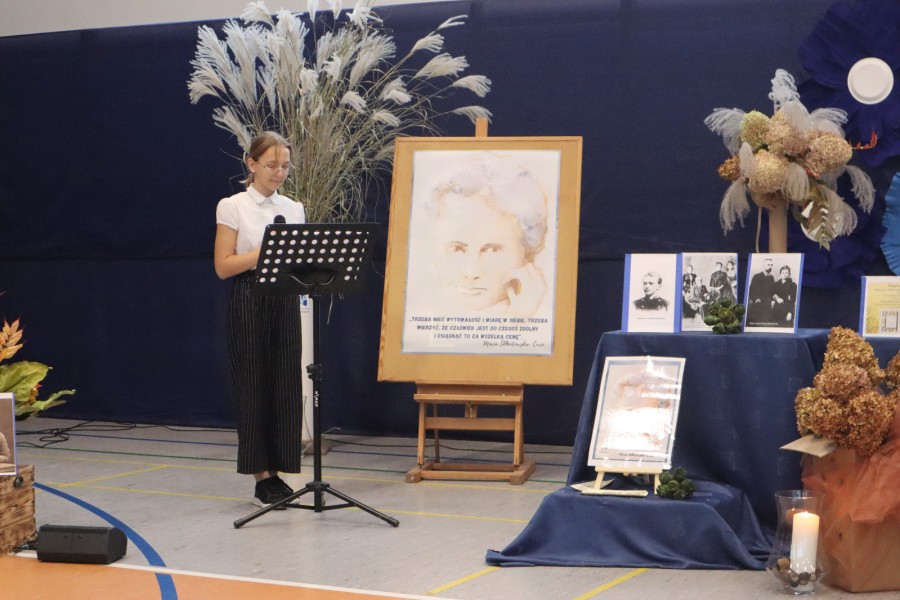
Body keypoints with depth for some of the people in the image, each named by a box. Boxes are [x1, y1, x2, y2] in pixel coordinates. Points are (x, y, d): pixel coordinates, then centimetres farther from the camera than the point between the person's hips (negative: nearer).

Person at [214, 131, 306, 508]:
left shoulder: (294, 209, 11)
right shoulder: (232, 207, -3)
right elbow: (223, 267, -8)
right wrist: (263, 252, -19)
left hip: (285, 302, 5)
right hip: (249, 302, -4)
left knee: (286, 387, 3)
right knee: (252, 387, -1)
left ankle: (276, 473, 12)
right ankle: (262, 478, 6)